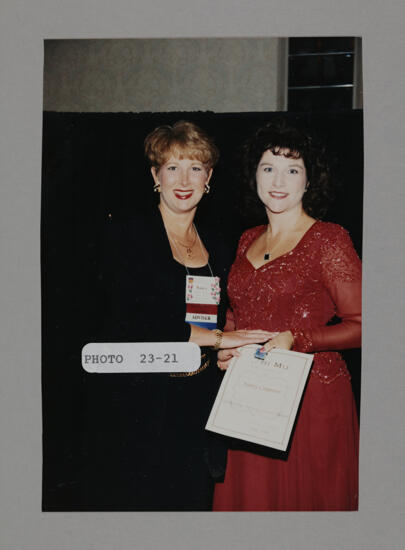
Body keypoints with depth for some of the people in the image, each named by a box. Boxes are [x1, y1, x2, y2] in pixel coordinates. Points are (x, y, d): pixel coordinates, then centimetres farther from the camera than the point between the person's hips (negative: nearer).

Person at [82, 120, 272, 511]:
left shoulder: (216, 248, 13)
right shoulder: (126, 236, -4)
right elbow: (130, 322, -16)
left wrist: (229, 353, -2)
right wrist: (215, 337, -15)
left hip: (197, 406, 5)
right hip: (133, 407, -4)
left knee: (193, 499, 7)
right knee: (135, 500, 2)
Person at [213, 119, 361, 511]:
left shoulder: (328, 239, -7)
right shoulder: (248, 241, 11)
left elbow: (360, 325, -9)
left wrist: (296, 339, -21)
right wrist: (226, 346, 3)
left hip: (312, 394, -5)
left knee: (304, 496, 6)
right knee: (249, 495, 12)